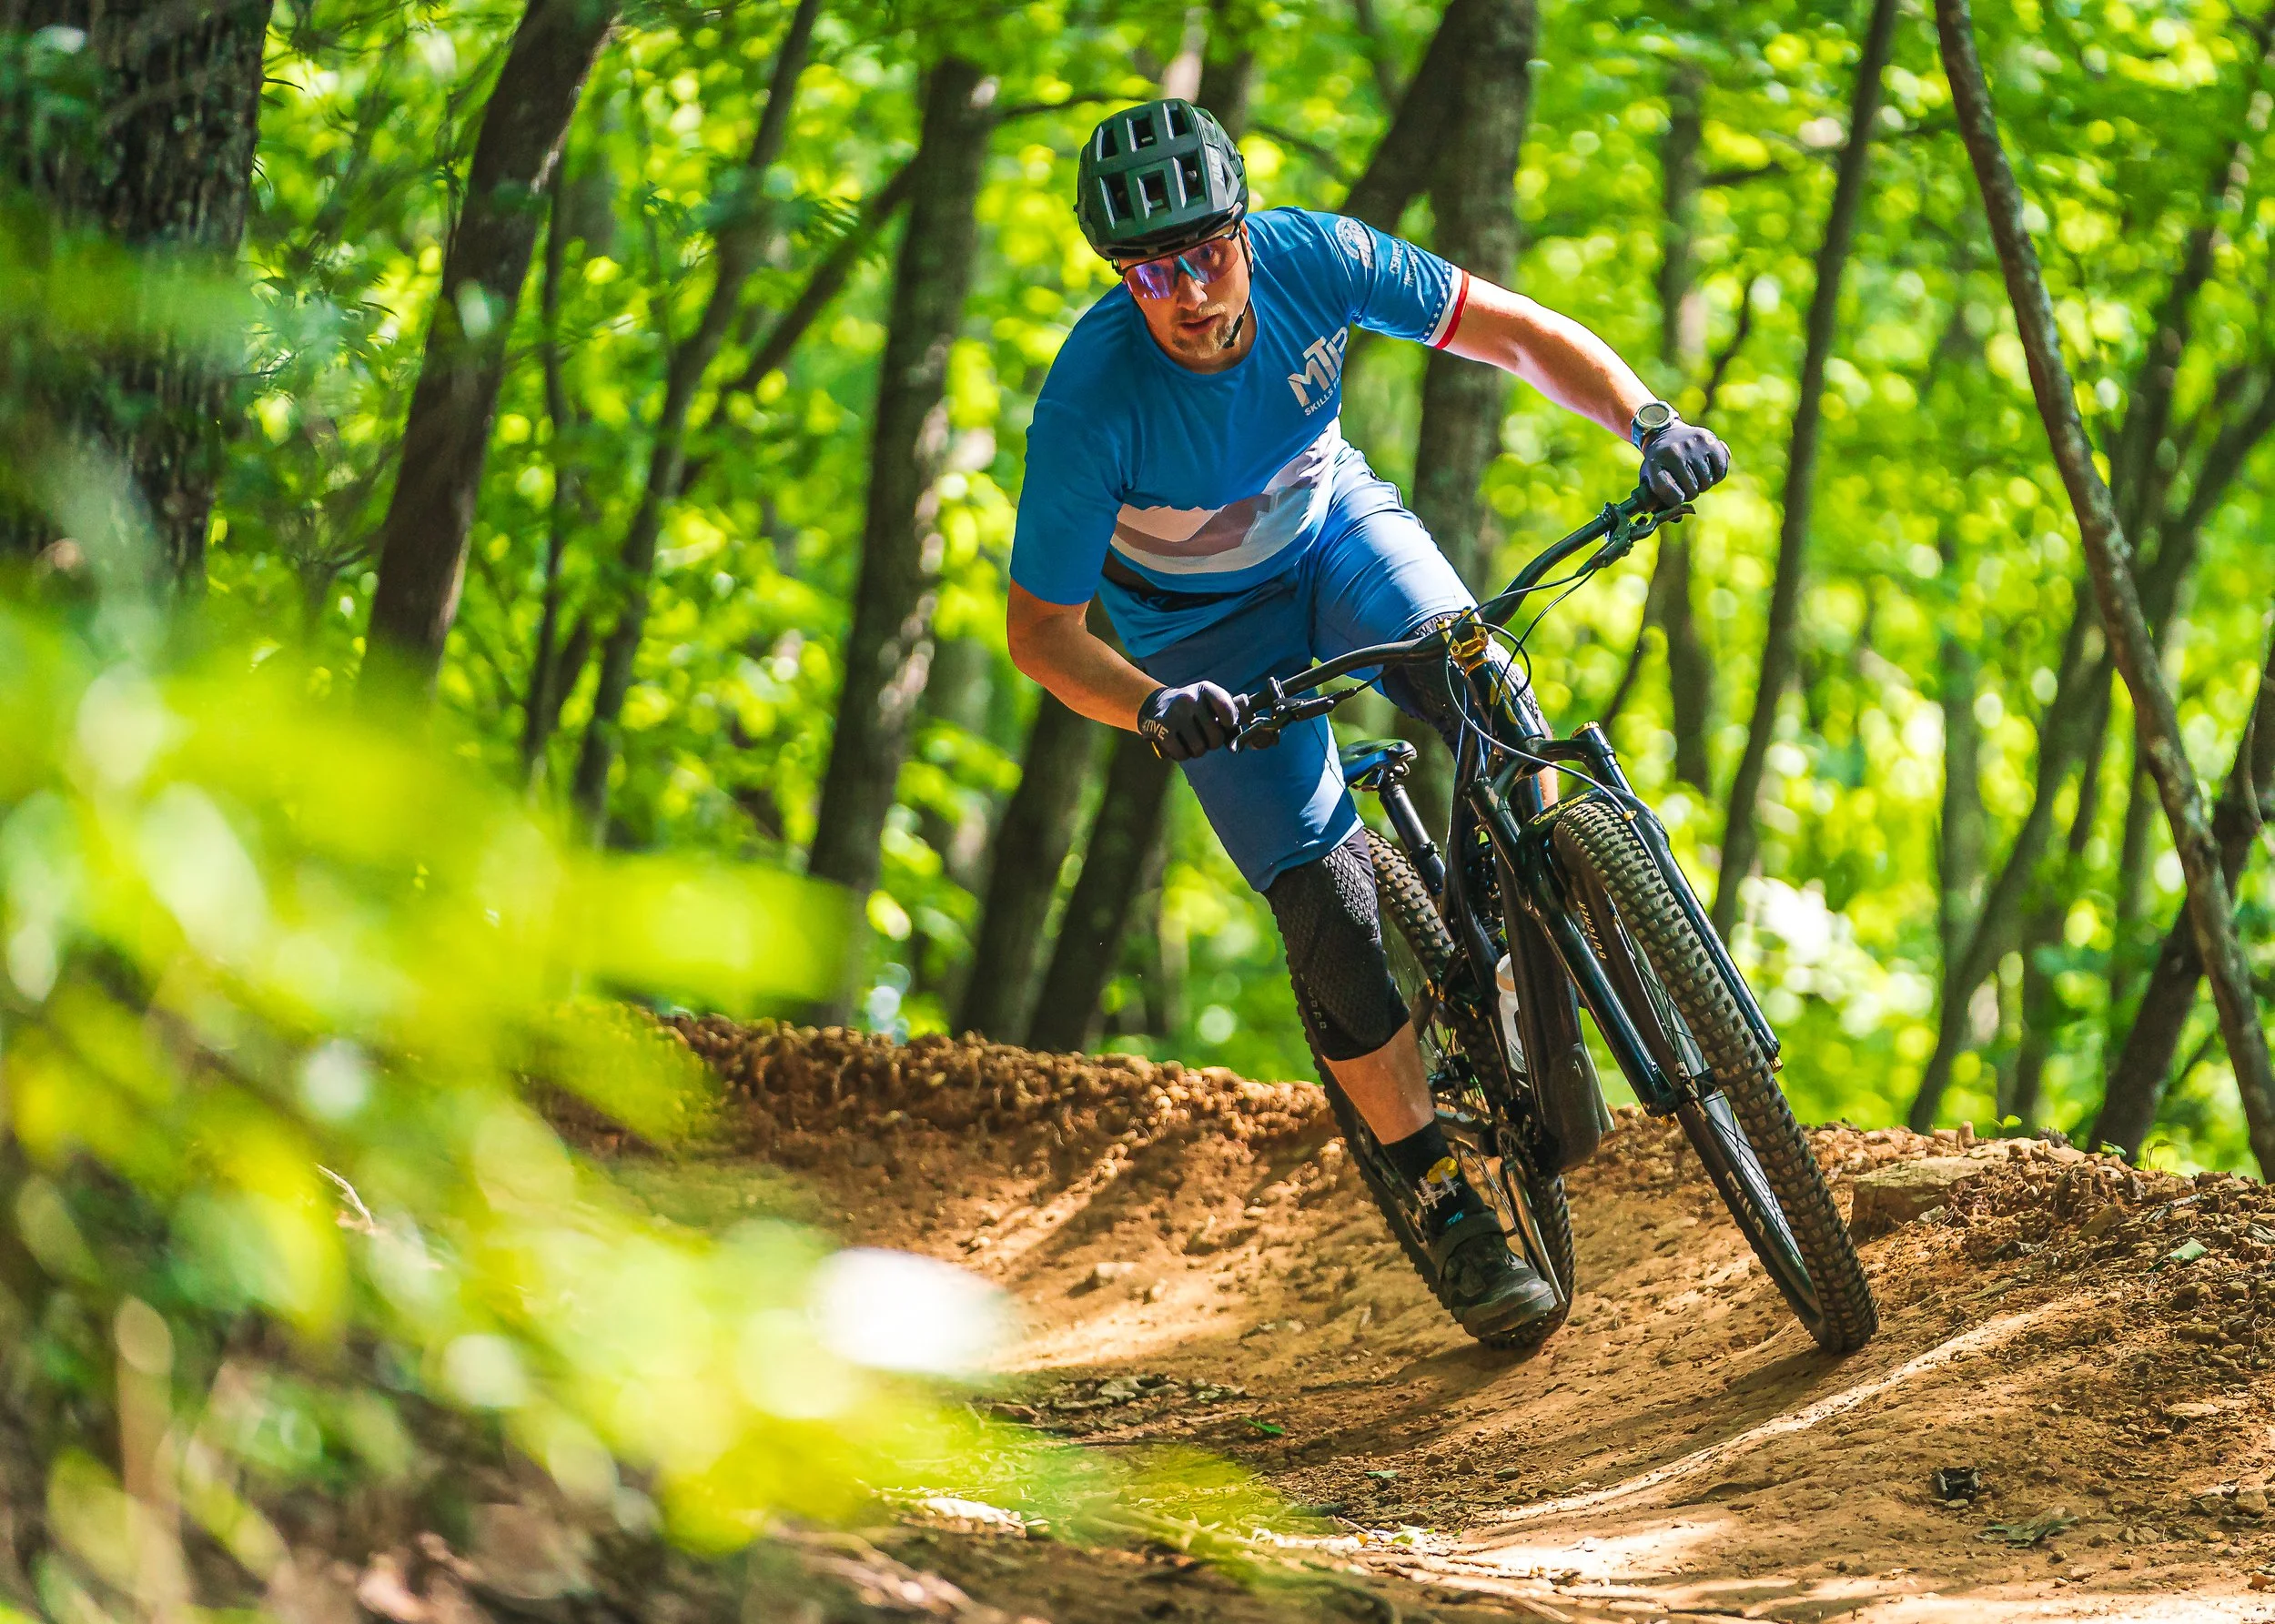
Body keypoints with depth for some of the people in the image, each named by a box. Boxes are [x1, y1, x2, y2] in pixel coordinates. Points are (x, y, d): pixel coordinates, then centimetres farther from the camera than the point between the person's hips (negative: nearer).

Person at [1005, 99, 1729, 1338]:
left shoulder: (1313, 260, -27)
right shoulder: (1092, 404, -34)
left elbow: (1518, 334, -17)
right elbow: (1039, 629, -27)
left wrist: (1648, 420, -34)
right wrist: (1154, 711, -45)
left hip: (1335, 521, 3)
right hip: (1202, 624, -3)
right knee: (1327, 908, -14)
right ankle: (1446, 1209, 1)